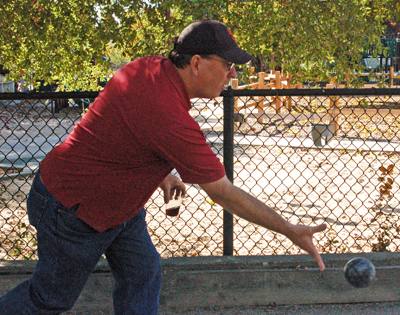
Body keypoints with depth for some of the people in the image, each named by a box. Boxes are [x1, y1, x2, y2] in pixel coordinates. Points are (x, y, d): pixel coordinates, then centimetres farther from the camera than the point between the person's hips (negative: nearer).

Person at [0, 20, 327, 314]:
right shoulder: (173, 121, -35)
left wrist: (161, 173, 10)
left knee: (143, 274, 8)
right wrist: (291, 231, -20)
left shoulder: (149, 66, -8)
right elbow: (224, 193, -28)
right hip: (72, 211, -9)